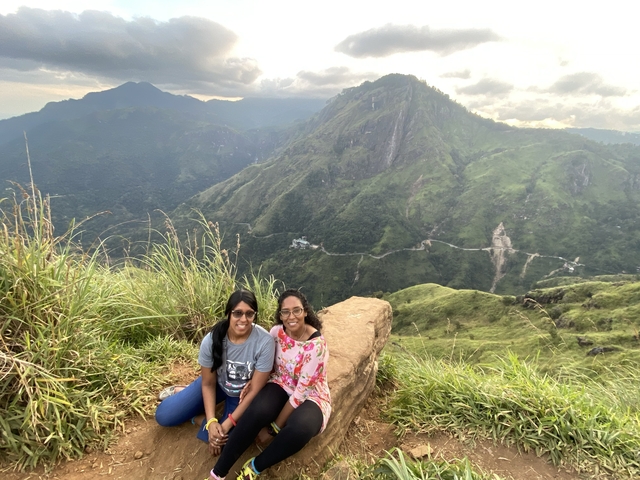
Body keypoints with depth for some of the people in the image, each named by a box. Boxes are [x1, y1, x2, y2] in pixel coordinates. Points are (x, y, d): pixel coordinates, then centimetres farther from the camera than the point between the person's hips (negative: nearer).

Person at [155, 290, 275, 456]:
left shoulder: (264, 342, -31)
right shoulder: (212, 339, -23)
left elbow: (255, 390, -23)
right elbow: (208, 383, -10)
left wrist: (227, 424, -24)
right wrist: (211, 421, -21)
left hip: (242, 395, -1)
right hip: (217, 384, 2)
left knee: (227, 440, -23)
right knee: (164, 415, -7)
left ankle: (198, 418, 5)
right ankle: (179, 392, 23)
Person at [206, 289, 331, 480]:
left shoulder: (316, 345, -25)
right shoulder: (277, 332, -9)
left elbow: (301, 391, -23)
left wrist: (274, 428, -20)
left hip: (310, 397, -3)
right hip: (282, 386, 4)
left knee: (300, 428, -38)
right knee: (257, 411, -31)